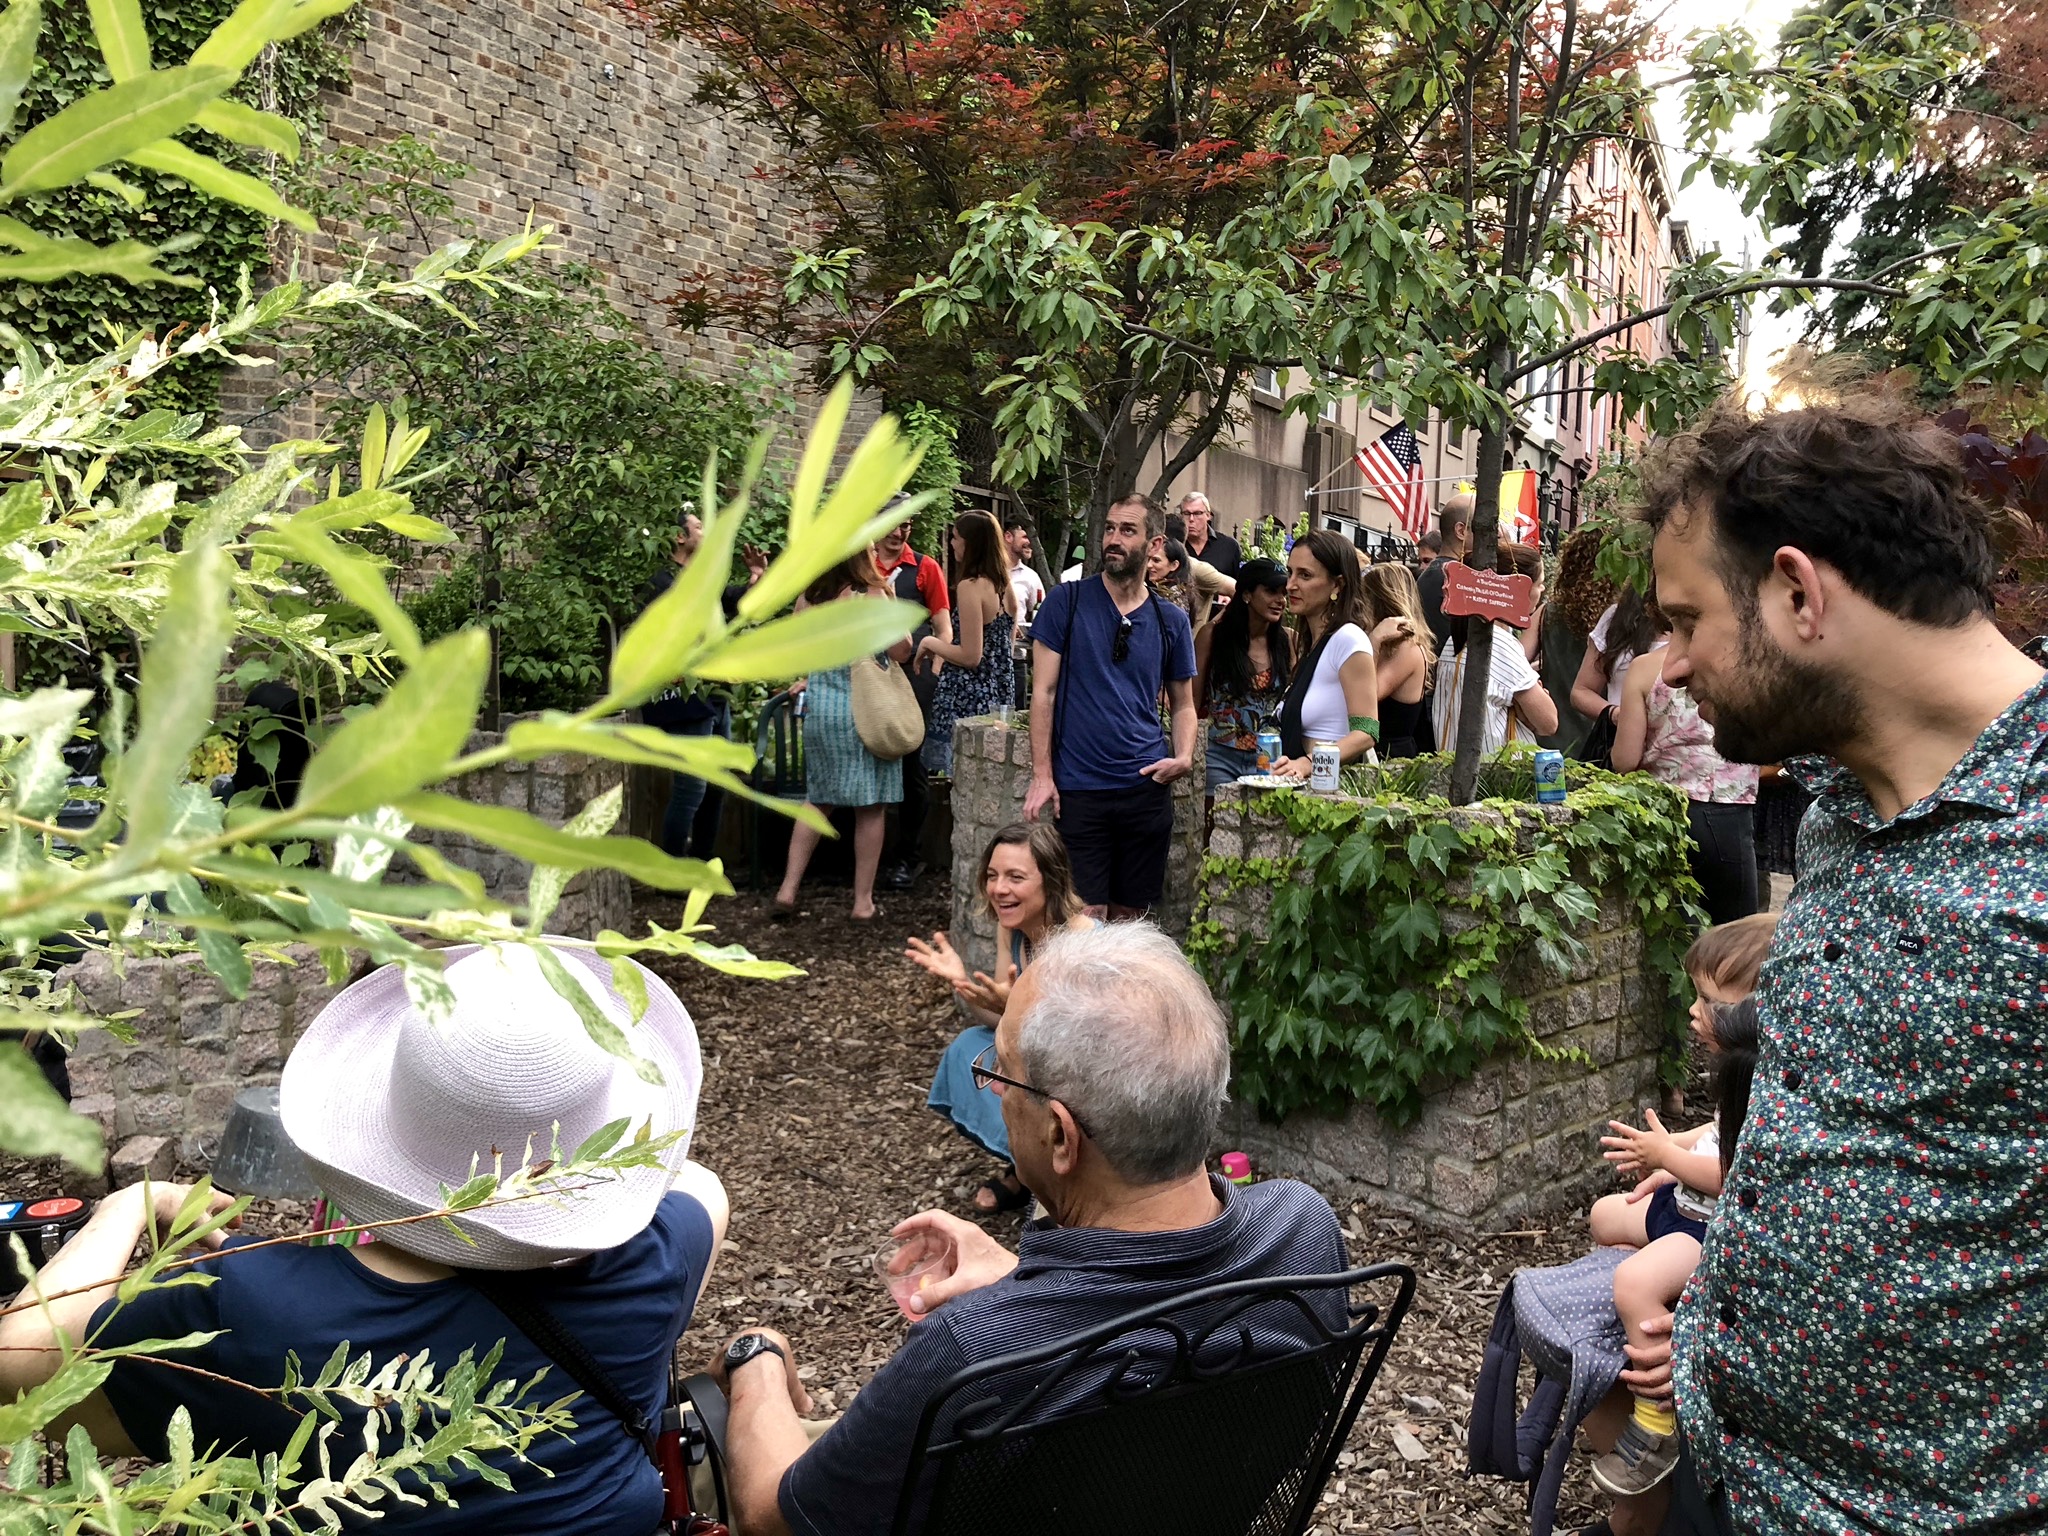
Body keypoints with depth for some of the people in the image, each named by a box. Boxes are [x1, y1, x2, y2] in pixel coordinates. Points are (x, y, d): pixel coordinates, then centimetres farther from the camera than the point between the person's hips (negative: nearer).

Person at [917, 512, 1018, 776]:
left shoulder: (970, 586, -15)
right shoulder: (1005, 586, 9)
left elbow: (970, 656, -18)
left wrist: (930, 643, -4)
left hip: (967, 697, -8)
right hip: (999, 694, 8)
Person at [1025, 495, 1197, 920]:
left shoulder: (1171, 620, 8)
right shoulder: (1066, 601, 0)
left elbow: (1183, 703, 16)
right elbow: (1043, 691, -2)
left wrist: (1184, 757, -4)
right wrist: (1041, 774, -9)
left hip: (1147, 787, 3)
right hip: (1079, 788, -3)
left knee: (1131, 913, 12)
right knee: (1085, 916, -4)